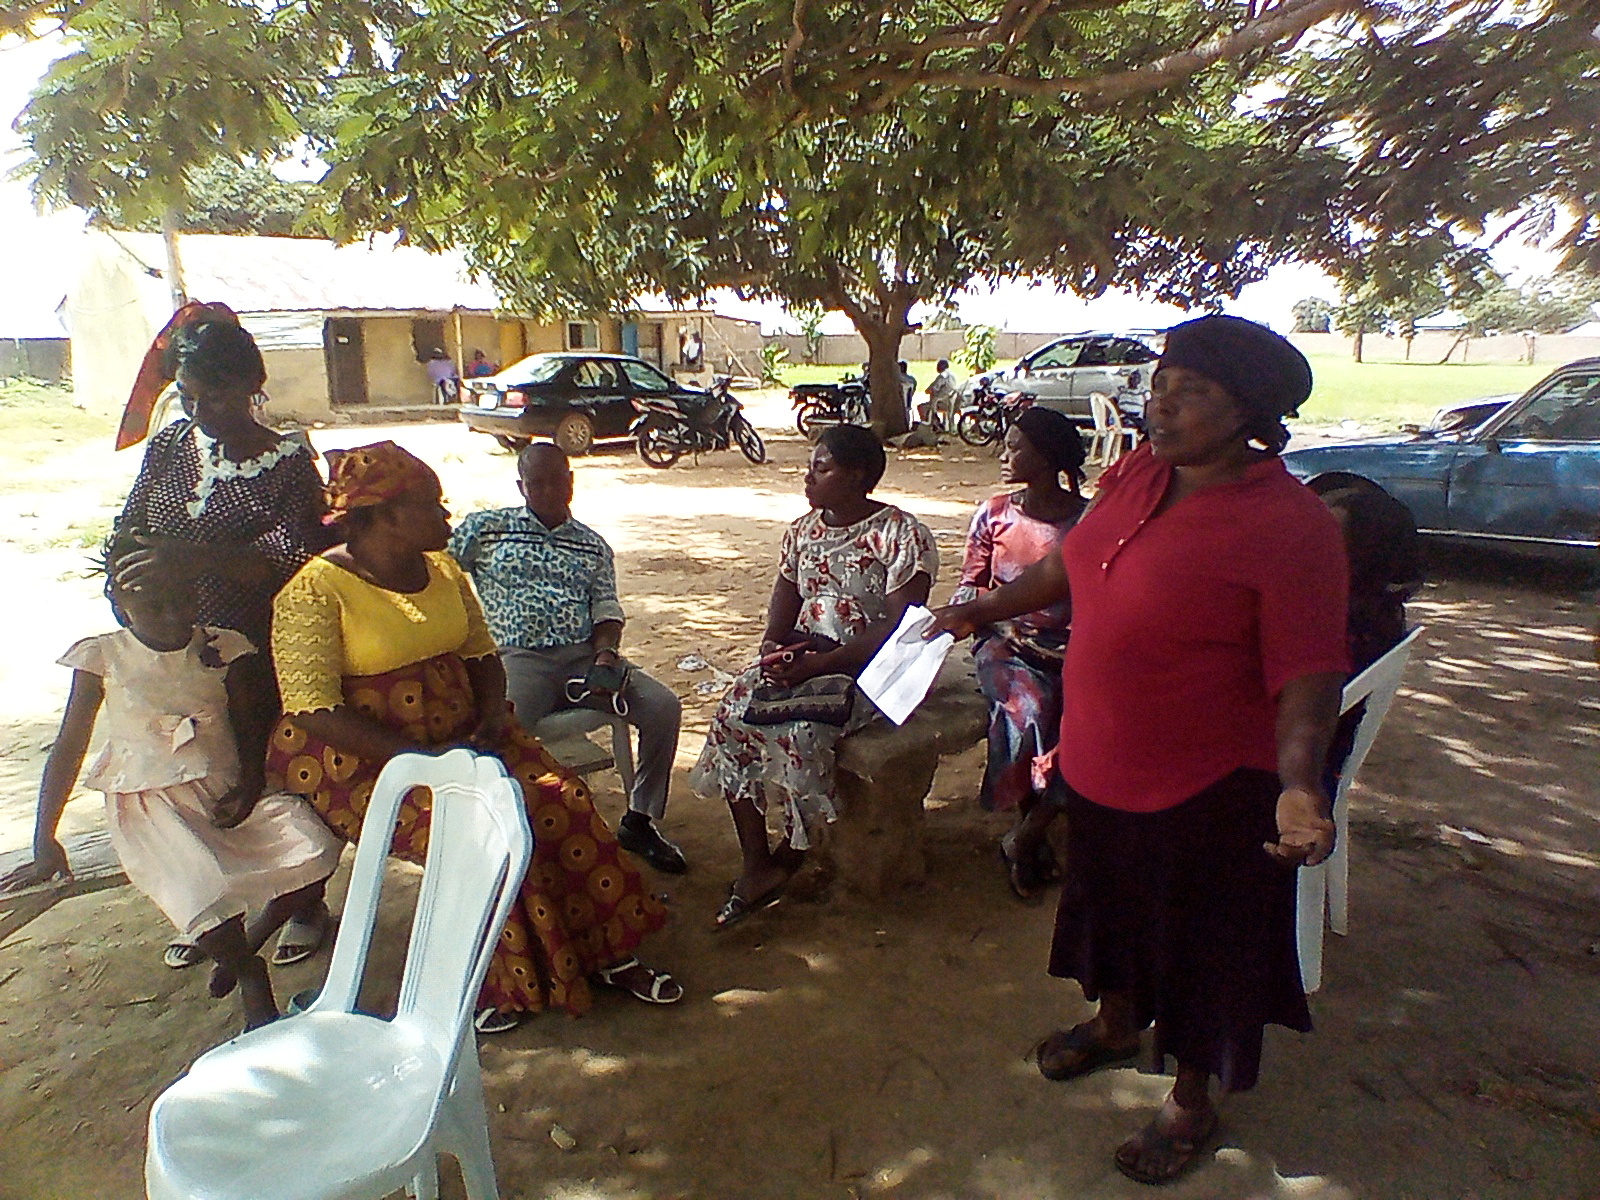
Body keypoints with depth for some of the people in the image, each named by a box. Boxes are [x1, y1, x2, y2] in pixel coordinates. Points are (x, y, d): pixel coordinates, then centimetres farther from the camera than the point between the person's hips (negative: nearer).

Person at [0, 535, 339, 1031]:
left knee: (315, 852, -20)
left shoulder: (220, 649, 3)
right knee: (204, 884, -31)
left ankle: (243, 947, 6)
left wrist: (250, 785, -10)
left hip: (226, 794, 3)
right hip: (151, 807, -2)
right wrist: (44, 843, 2)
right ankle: (251, 978, -2)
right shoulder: (102, 658, -1)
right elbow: (68, 748, 3)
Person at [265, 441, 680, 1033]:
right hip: (358, 757, -5)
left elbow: (482, 654, 13)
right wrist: (424, 760, -25)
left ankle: (605, 950, -5)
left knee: (560, 796, -16)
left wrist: (490, 722, -8)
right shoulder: (316, 590, -12)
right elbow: (314, 711, -19)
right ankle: (493, 979, -7)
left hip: (455, 734, 6)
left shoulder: (442, 569, 8)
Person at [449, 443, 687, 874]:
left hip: (584, 654, 3)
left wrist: (606, 653, -9)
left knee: (664, 706, -16)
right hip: (519, 657, -3)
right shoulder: (486, 528, 13)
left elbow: (606, 608, 12)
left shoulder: (592, 545, 20)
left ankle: (639, 821, 1)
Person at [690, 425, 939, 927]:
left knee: (799, 730, -31)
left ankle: (789, 857, -4)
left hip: (869, 666, -6)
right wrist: (774, 648, -12)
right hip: (803, 657, 7)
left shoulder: (902, 534, -10)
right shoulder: (802, 530, 12)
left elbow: (899, 625, -18)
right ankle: (755, 865, -10)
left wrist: (820, 664, -23)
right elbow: (783, 605, 12)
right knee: (734, 712, -17)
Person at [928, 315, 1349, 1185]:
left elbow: (1308, 676, -23)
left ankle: (1191, 1104, 41)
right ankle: (1117, 1024, 56)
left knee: (1200, 951, 15)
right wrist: (982, 610, 17)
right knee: (1110, 908, 28)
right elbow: (1069, 563, 12)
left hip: (1208, 790, -7)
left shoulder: (1290, 526, -23)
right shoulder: (1136, 473, -3)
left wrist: (1299, 782, -37)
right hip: (1099, 763, 7)